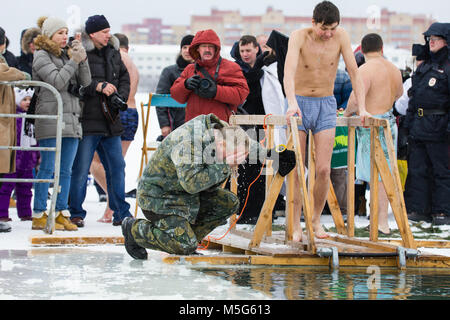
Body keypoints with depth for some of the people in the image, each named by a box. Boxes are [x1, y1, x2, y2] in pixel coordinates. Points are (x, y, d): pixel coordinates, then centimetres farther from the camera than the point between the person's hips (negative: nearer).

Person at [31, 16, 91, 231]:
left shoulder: (66, 55, 17)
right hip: (50, 119, -7)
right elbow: (57, 81, -14)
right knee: (47, 168, -6)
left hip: (72, 120, 7)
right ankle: (39, 215, -4)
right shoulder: (41, 57, -2)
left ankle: (61, 213, 10)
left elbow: (85, 82, 10)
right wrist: (73, 61, -13)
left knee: (65, 170, 6)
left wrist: (83, 60, -4)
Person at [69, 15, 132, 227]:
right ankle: (76, 214, 6)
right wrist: (99, 87, -20)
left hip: (110, 122, 7)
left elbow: (124, 78, 18)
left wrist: (120, 97, 1)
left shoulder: (113, 53, 13)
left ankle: (121, 214, 17)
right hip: (87, 122, -7)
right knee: (81, 169, -4)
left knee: (117, 168, 9)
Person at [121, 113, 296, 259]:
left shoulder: (219, 128, -7)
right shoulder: (186, 144, -34)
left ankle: (187, 238, 6)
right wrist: (223, 166, -37)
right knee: (185, 246, -19)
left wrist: (270, 154, 16)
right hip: (158, 195, -9)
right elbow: (191, 183, -39)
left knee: (229, 203, -2)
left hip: (187, 192, 9)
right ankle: (134, 229, 2)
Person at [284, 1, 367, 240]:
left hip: (326, 106, 2)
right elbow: (289, 71, -28)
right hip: (299, 104, -2)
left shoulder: (340, 36, -7)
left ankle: (316, 220, 13)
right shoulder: (299, 37, -14)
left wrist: (362, 108, -13)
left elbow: (353, 72, -5)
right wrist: (292, 102, -43)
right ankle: (296, 226, 1)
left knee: (323, 169, -5)